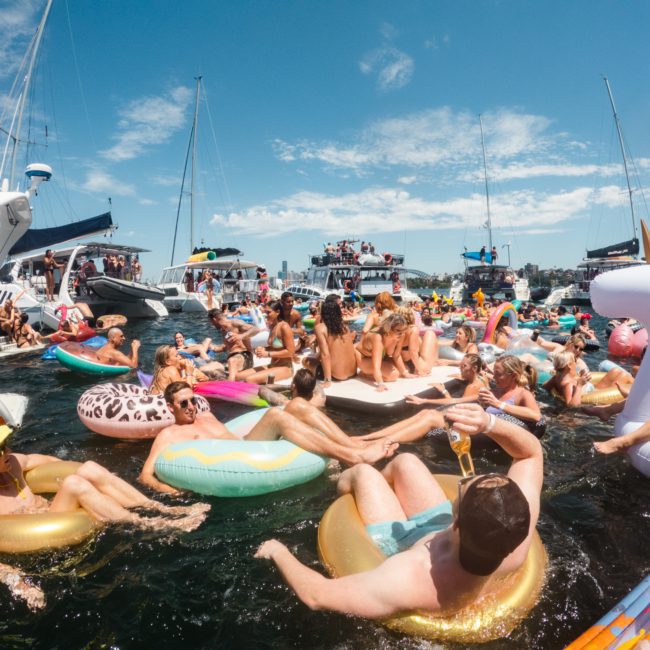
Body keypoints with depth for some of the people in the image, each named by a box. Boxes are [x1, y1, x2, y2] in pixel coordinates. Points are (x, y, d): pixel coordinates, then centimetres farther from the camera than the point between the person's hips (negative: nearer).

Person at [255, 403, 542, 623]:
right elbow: (532, 451, -24)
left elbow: (315, 595, -39)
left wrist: (278, 551, -21)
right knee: (404, 461, 17)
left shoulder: (411, 578, -51)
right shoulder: (516, 540, -39)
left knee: (362, 472, 9)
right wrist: (490, 423, -44)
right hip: (441, 530, 4)